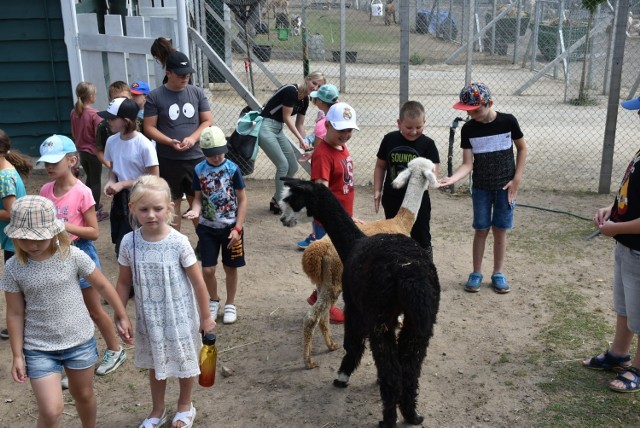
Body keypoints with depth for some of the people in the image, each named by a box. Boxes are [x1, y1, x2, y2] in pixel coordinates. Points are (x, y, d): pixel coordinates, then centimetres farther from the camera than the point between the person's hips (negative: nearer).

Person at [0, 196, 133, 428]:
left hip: (80, 341, 1)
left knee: (83, 394, 20)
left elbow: (103, 286, -1)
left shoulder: (73, 256, -14)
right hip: (39, 348, -1)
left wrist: (122, 316, 6)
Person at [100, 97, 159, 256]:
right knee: (120, 242, 15)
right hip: (120, 198, 6)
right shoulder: (111, 141, -2)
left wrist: (123, 184, -17)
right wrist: (111, 182, -8)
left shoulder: (144, 145, -20)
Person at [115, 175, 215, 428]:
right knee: (155, 363, 20)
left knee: (184, 361, 16)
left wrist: (205, 317, -6)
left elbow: (198, 283, -12)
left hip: (180, 315, -2)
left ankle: (185, 406, 43)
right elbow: (124, 283, 0)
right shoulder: (129, 243, -12)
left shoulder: (178, 242, -20)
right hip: (149, 317, 2)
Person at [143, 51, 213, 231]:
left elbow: (208, 121, 4)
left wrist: (193, 138, -13)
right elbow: (149, 127, -4)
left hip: (196, 157, 2)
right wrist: (170, 142, -19)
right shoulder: (155, 96, -4)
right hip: (168, 160, -2)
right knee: (172, 202, 7)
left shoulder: (197, 93, 3)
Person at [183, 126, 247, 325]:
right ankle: (213, 301, 30)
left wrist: (238, 228, -12)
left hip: (230, 227, -1)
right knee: (207, 269, 2)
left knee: (230, 268, 10)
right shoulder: (199, 170, -5)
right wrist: (195, 211, -21)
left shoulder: (232, 169, -11)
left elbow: (242, 200, -7)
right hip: (207, 227, 2)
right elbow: (198, 198, 3)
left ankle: (230, 304, 31)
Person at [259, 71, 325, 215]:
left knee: (293, 167, 7)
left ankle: (277, 199, 21)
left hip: (279, 129, 9)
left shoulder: (305, 100, 7)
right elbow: (287, 118, -17)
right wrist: (301, 139, -16)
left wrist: (304, 143, 4)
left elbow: (299, 124, 15)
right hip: (265, 128, -9)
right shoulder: (291, 90, -19)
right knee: (283, 165, -11)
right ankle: (279, 204, 3)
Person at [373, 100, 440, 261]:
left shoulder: (427, 144, -8)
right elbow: (380, 166, 7)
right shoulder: (389, 140, -2)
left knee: (422, 241, 9)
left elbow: (433, 172, -13)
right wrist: (377, 190, 3)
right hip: (392, 201, 3)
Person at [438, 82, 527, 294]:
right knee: (481, 230, 6)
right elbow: (468, 163, -11)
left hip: (505, 186, -1)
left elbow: (522, 149, 1)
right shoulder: (468, 129, -9)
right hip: (481, 187, 1)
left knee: (500, 230, 7)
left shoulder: (508, 121, -12)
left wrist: (517, 179, -5)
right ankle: (476, 273, 19)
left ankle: (498, 273, 21)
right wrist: (452, 178, -30)